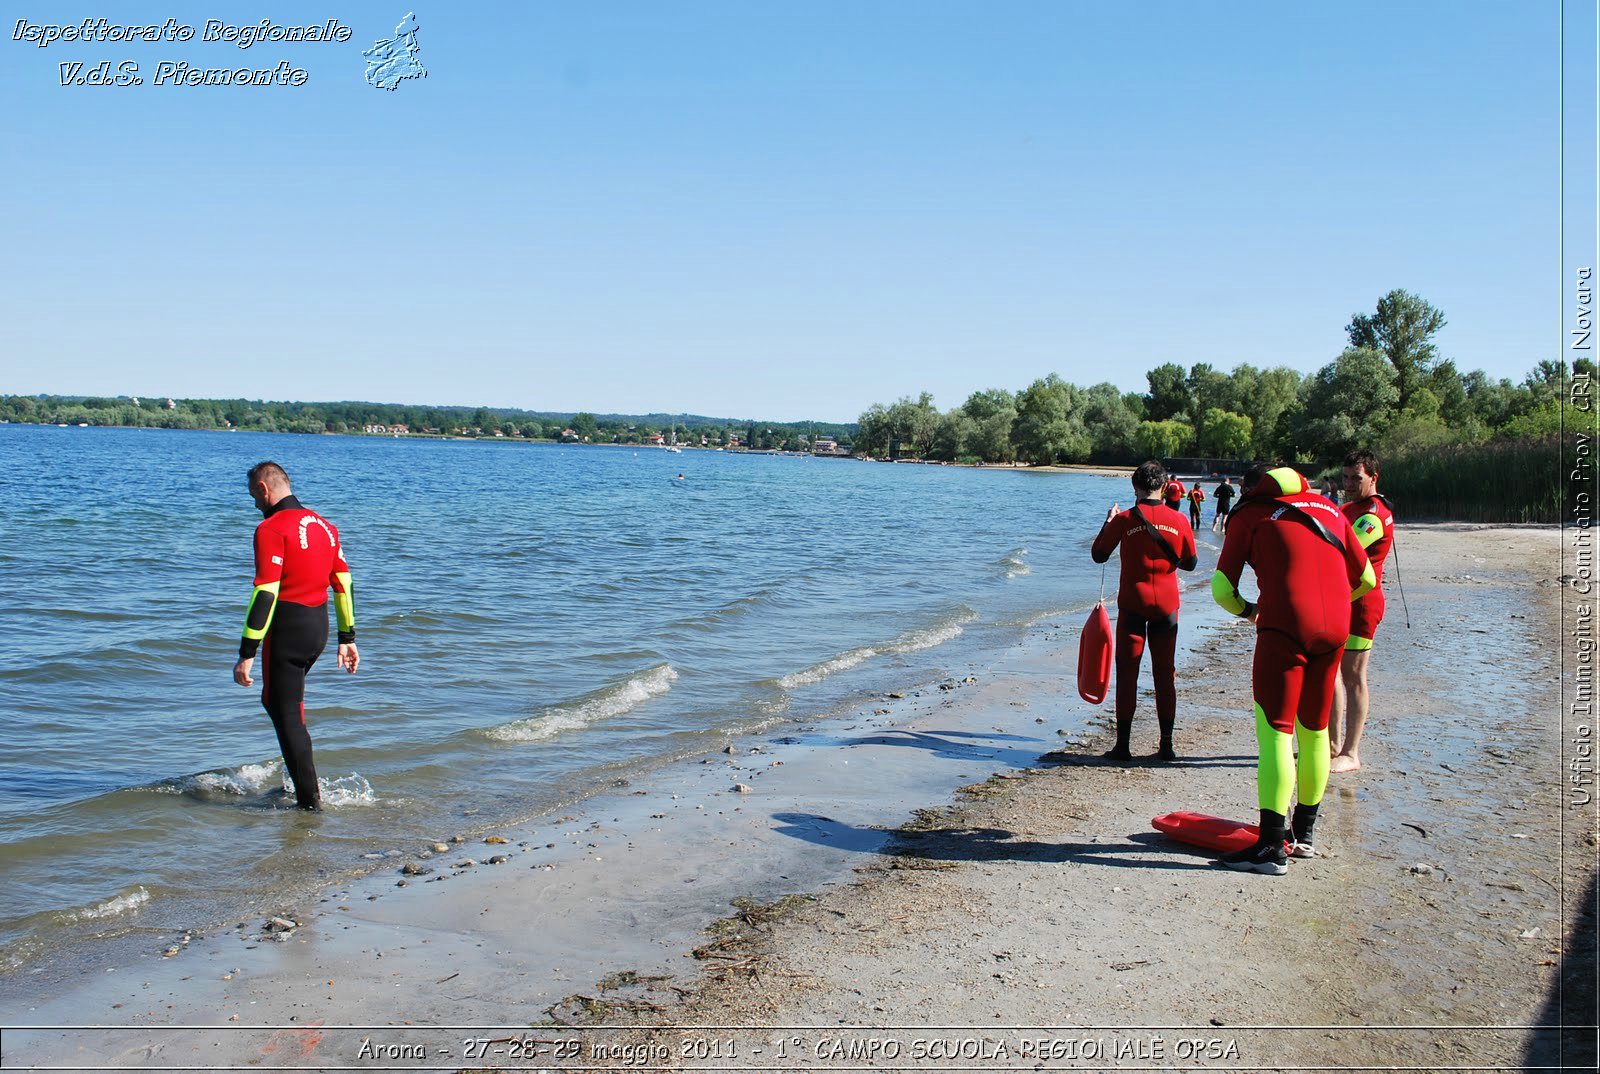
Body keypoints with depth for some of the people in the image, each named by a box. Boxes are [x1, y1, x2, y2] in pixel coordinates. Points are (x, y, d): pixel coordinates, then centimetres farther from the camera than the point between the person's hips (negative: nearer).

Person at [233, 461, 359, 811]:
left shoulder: (271, 529, -14)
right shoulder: (323, 525, 11)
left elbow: (265, 594, -20)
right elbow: (343, 583, 13)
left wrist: (246, 655, -18)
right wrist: (347, 638, 19)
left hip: (287, 628, -8)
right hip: (320, 626, 8)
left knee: (286, 715, 1)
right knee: (276, 699, 25)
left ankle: (310, 800, 3)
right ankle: (304, 781, 26)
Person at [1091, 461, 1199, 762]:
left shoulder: (1124, 520, -8)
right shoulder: (1178, 520, -2)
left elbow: (1098, 554, 3)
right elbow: (1190, 562, 8)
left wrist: (1108, 522, 15)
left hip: (1132, 604, -2)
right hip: (1167, 604, 2)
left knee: (1127, 672, 4)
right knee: (1165, 674, 10)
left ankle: (1123, 745, 4)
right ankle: (1167, 746, 12)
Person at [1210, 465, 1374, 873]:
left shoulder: (1249, 515, 9)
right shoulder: (1328, 507, 23)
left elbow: (1221, 590, 3)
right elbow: (1366, 580, 24)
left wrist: (1247, 610, 23)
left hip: (1285, 625, -6)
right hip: (1334, 628, 6)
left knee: (1274, 730, -5)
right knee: (1314, 731, 17)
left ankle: (1271, 847, -10)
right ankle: (1303, 834, 28)